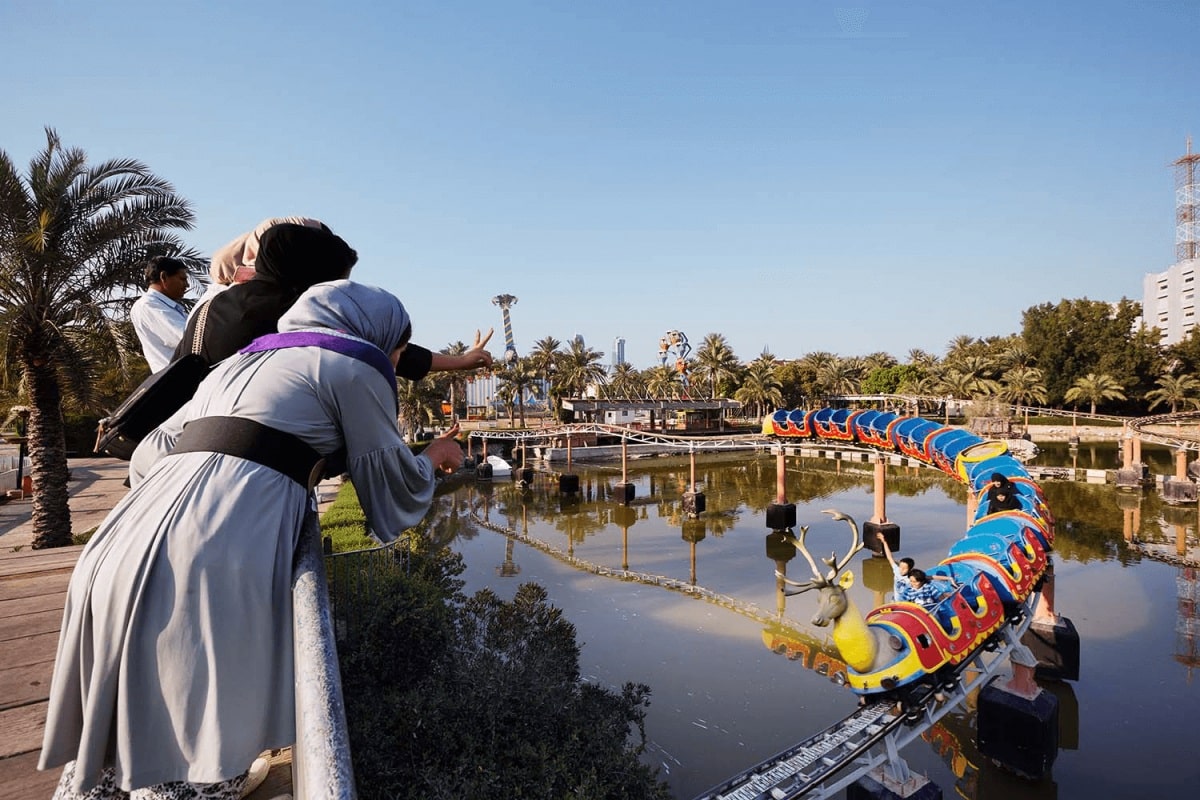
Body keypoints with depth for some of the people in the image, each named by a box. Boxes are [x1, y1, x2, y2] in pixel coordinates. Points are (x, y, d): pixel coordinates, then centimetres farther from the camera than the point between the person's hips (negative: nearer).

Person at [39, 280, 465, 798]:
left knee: (101, 753, 22)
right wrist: (432, 458, 26)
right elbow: (393, 490, 7)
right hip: (216, 570, -8)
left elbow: (149, 454, 33)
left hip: (122, 553, 8)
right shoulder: (354, 364, 6)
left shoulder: (239, 362, 28)